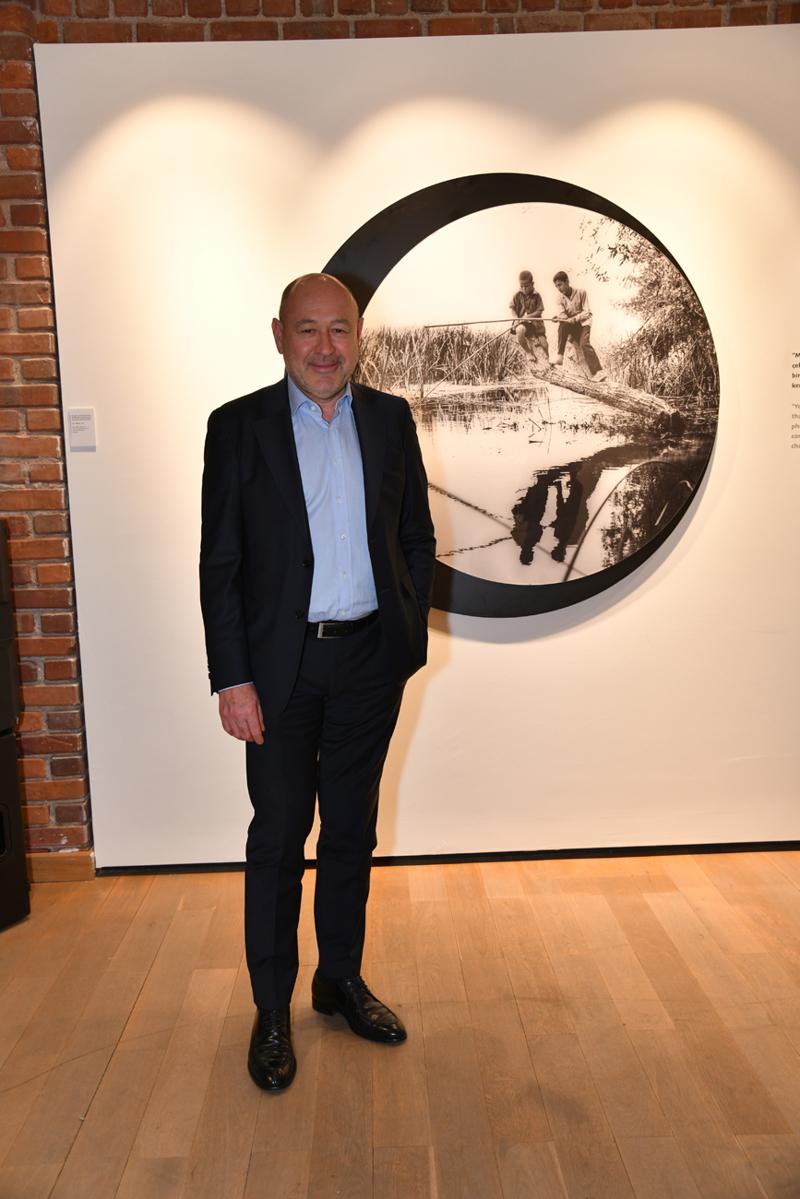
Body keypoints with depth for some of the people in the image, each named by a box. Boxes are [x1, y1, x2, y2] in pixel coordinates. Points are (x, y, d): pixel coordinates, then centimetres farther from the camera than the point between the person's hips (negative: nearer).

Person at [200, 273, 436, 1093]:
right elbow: (219, 564, -6)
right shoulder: (238, 426, -5)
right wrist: (232, 679, -11)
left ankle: (341, 980, 35)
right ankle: (272, 1010, 26)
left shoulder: (390, 419, 3)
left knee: (352, 829, 15)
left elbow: (416, 538, 9)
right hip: (281, 666, -2)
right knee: (278, 837, 8)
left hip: (370, 660, 3)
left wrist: (409, 637, 1)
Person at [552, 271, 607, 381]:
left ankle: (598, 372, -30)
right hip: (570, 325, 3)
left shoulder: (580, 292, -9)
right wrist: (559, 317, -33)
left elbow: (586, 312, -13)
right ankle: (559, 357, -28)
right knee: (562, 325, -31)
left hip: (583, 321, -3)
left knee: (584, 343, -27)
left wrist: (574, 319, -28)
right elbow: (562, 314, -9)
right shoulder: (560, 297, 2)